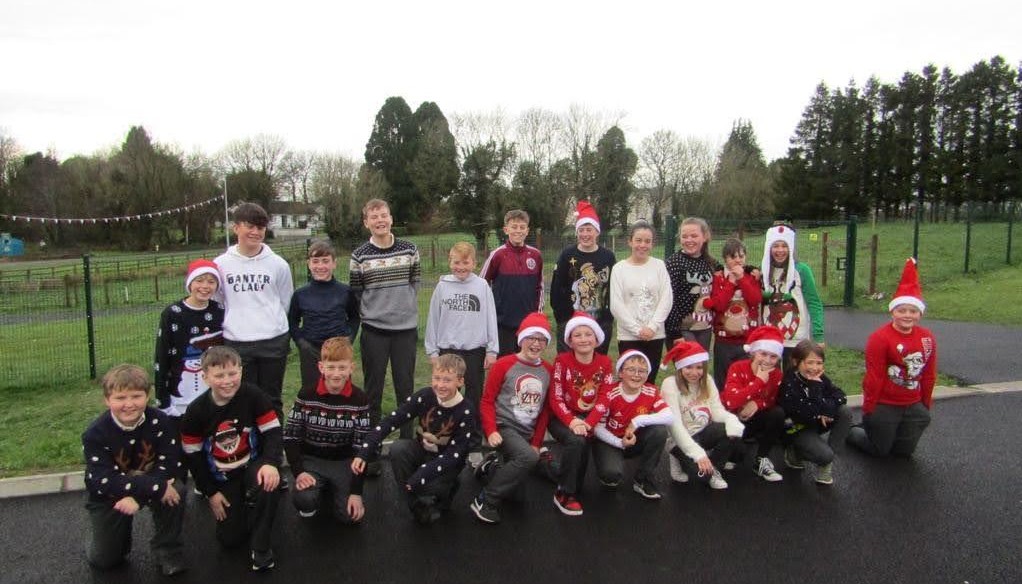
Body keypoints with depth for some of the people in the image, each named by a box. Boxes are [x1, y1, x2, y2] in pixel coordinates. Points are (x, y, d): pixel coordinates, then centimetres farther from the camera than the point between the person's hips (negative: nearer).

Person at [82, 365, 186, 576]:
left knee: (176, 492, -30)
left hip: (149, 484, 0)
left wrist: (137, 495, -35)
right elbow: (104, 481, -31)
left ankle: (167, 551, -9)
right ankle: (118, 533, 38)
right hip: (108, 496, 0)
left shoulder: (159, 421, -19)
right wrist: (157, 487, -40)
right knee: (103, 560, 3)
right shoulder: (95, 434, -23)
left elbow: (170, 465, -22)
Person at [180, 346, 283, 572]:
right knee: (230, 539, -4)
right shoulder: (196, 411, -11)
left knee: (267, 484, -37)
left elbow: (273, 431, -16)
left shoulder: (253, 396, -17)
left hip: (253, 465, -2)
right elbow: (193, 455, -2)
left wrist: (271, 464, -34)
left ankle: (261, 547, -15)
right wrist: (210, 492, -2)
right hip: (221, 478, 2)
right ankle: (239, 504, 30)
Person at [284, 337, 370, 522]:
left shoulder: (359, 400, -11)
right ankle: (320, 490, 9)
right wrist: (299, 471, -20)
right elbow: (290, 437, -5)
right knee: (303, 500, -28)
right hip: (311, 460, 0)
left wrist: (356, 491, -15)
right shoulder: (307, 395, -11)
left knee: (350, 515, -15)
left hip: (344, 462, 0)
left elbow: (361, 447, -10)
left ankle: (332, 490, 18)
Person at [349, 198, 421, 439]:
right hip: (373, 331, -1)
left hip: (406, 329, 1)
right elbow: (355, 292, 4)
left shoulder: (409, 250, 0)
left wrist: (405, 309, 8)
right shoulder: (359, 255, -3)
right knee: (373, 389, 7)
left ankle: (408, 437, 21)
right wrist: (369, 312, 1)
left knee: (406, 387, 8)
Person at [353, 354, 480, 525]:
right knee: (398, 448, -27)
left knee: (426, 485, -31)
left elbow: (454, 455, -23)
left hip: (447, 462, -3)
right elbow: (390, 421, -19)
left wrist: (420, 476, -33)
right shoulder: (424, 396, -16)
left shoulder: (466, 411, -23)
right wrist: (364, 453, -28)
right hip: (422, 451, 3)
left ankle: (447, 490, 7)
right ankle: (417, 504, -8)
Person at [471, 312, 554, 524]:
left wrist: (536, 443, 4)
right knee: (529, 457, -33)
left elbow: (545, 410, 9)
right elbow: (487, 401, -8)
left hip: (526, 433, 6)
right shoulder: (504, 365, -9)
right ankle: (485, 501, -21)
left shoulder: (548, 371, 4)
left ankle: (492, 467, 41)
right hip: (503, 427, -6)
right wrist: (491, 431, -20)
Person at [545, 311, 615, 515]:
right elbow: (555, 398, -10)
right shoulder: (562, 360, -7)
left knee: (583, 441, -30)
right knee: (576, 441, -31)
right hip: (562, 418, -2)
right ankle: (564, 494, -14)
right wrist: (571, 421, -26)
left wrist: (588, 423, -21)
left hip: (591, 419, 2)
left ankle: (573, 490, -6)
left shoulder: (605, 363, 0)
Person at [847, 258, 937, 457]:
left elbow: (929, 376, 7)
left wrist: (926, 405, 10)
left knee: (904, 451, 16)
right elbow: (874, 376, -16)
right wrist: (869, 409, -12)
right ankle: (849, 431, 32)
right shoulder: (880, 338, -19)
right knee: (880, 451, 7)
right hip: (884, 406, -5)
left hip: (913, 406, 5)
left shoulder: (927, 338, -1)